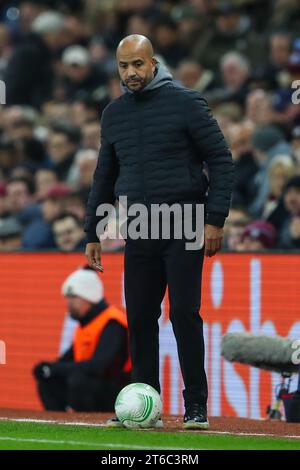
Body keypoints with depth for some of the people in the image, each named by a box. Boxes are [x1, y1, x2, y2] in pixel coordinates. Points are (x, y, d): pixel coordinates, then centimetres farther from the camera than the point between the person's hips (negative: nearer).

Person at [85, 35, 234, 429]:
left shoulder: (185, 103, -4)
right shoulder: (114, 114, 12)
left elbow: (221, 161, -4)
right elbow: (104, 178, 22)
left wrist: (215, 220, -11)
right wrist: (92, 233, 18)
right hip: (138, 231, 5)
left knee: (185, 314, -8)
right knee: (139, 319, 5)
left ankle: (196, 407, -3)